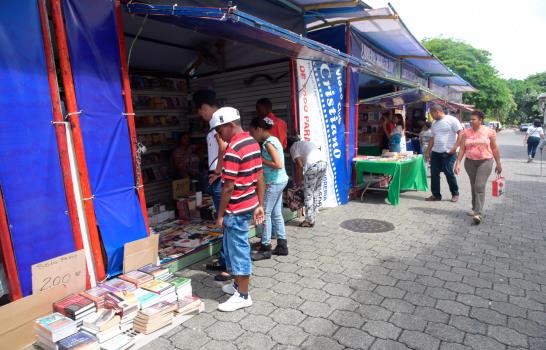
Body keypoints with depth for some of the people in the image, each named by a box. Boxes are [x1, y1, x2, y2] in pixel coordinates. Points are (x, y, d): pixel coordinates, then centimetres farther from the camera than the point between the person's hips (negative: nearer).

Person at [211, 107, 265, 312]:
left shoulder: (232, 150, -21)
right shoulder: (253, 142, 7)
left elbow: (228, 188, -21)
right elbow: (260, 177, 10)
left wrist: (220, 214, -11)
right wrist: (260, 205, 14)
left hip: (236, 209, -9)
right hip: (249, 205, 9)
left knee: (238, 250, 4)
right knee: (233, 246, 22)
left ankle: (243, 296, 18)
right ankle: (238, 284, 37)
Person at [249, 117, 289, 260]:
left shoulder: (268, 143, -17)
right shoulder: (273, 139, 11)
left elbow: (278, 164, -24)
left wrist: (261, 160, -14)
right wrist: (262, 160, 6)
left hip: (274, 183, -9)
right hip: (279, 181, 9)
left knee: (266, 214, -2)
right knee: (276, 214, 14)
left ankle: (265, 249, 7)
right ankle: (282, 245, 22)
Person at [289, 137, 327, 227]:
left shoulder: (293, 147, 9)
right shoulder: (306, 143, 32)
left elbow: (299, 165, -2)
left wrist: (298, 180, 8)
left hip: (313, 165, -8)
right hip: (323, 162, 8)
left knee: (308, 193, 2)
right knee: (317, 191, 16)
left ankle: (309, 220, 7)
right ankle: (313, 217, 25)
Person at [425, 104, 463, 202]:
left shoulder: (452, 120, -6)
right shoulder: (434, 124, 15)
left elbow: (460, 133, -10)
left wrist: (455, 147, -18)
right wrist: (428, 151, 17)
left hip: (448, 152, -7)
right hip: (435, 152, 7)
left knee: (449, 173, -3)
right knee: (434, 173, 5)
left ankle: (455, 194, 16)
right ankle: (436, 195, 14)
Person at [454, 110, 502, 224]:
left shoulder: (489, 132, -2)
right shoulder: (466, 132, 2)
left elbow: (494, 148, 4)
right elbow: (462, 149, 2)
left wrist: (498, 164, 6)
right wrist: (458, 163, -6)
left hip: (485, 162, -3)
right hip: (470, 162, 3)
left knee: (480, 186, -12)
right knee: (473, 186, 12)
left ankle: (478, 213, -14)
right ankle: (475, 208, 28)